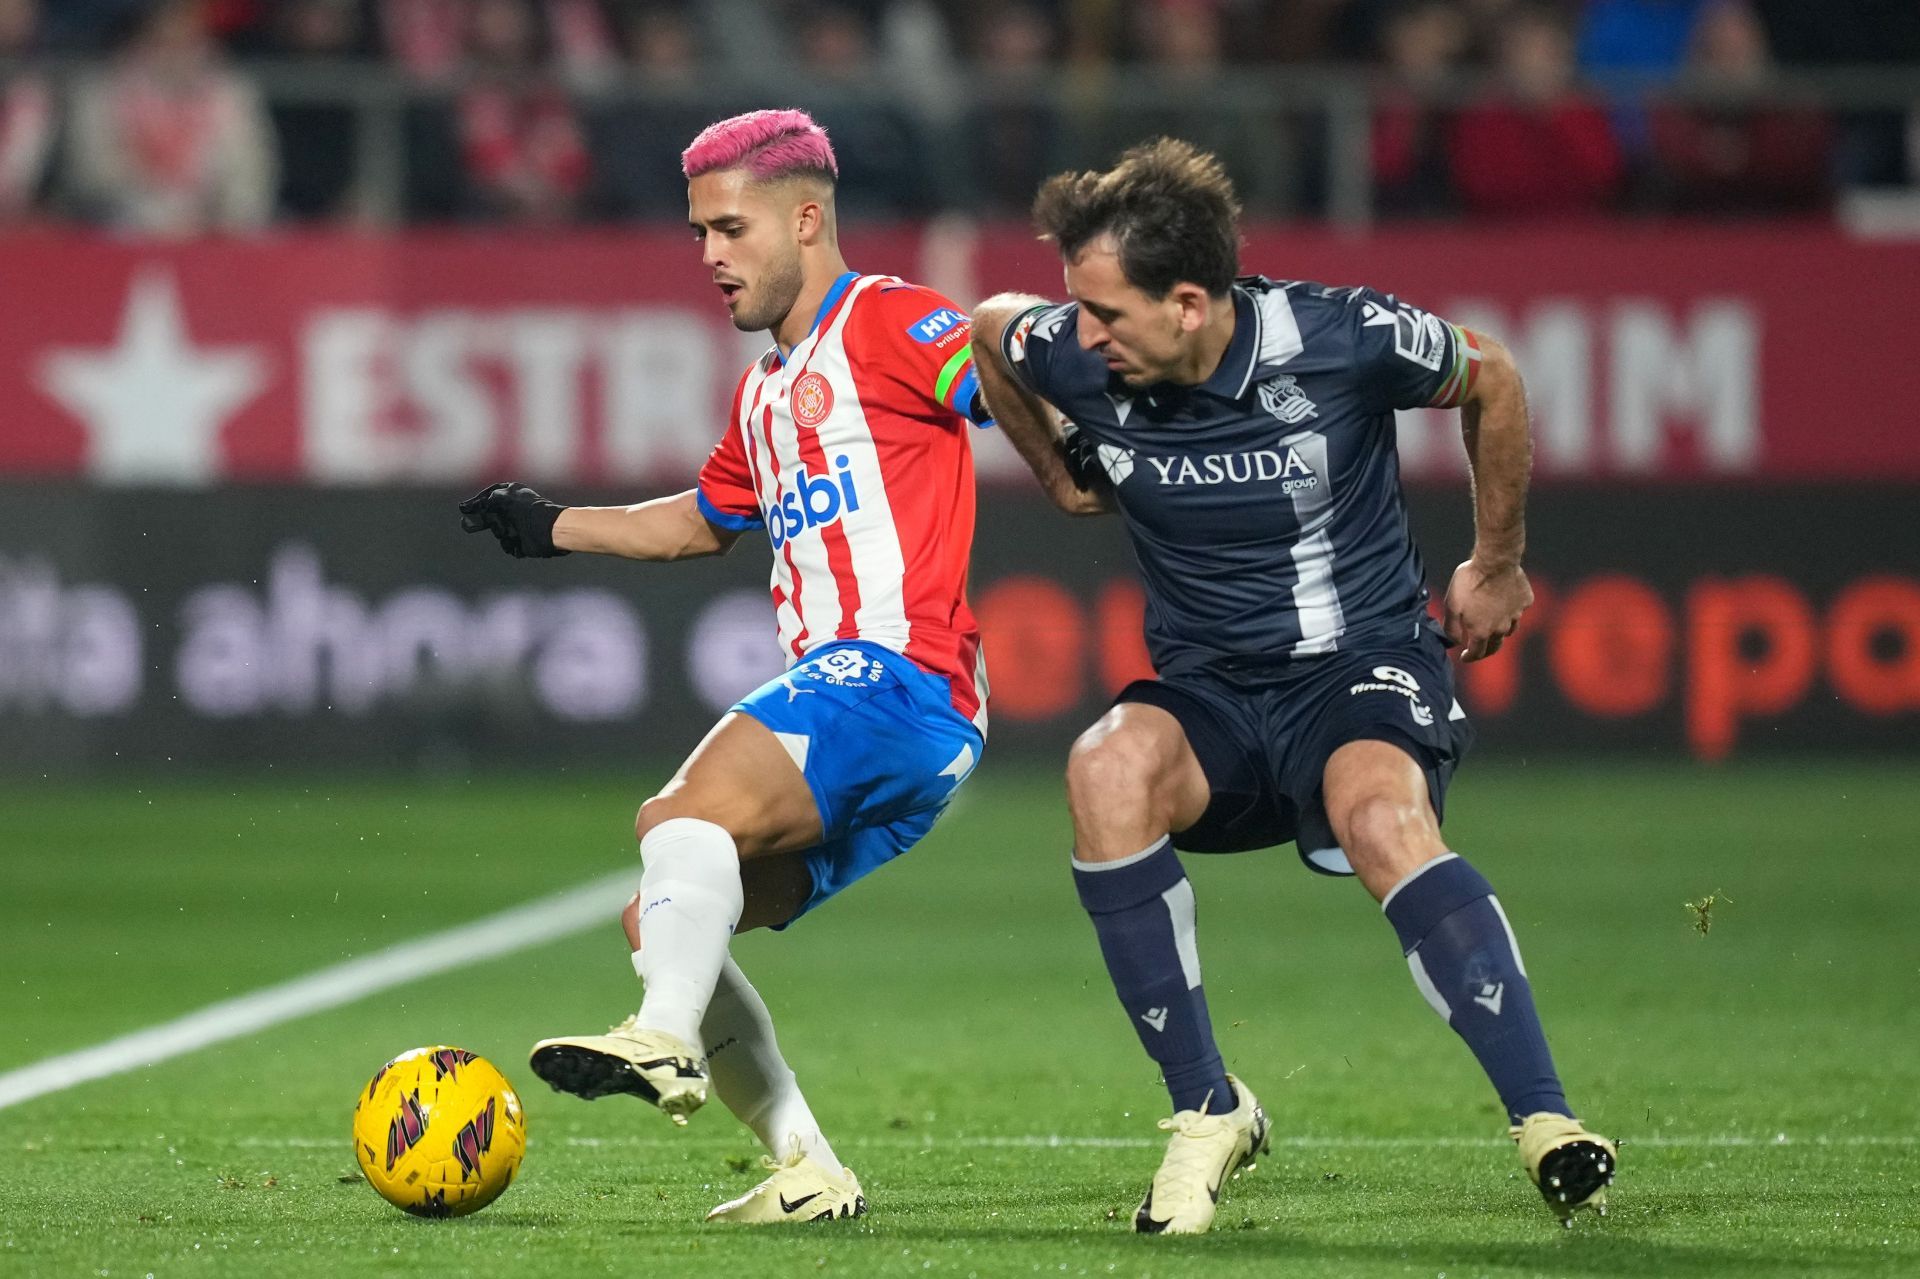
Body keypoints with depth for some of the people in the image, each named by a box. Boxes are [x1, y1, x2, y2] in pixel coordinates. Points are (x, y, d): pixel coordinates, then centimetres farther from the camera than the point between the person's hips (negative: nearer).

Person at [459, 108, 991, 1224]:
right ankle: (805, 1172, 3)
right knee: (662, 922, 6)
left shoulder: (883, 324, -2)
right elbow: (704, 522, 43)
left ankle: (666, 1043, -45)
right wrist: (554, 527, 44)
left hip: (900, 673, -10)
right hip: (836, 700, 10)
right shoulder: (766, 392, 25)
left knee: (695, 804, -30)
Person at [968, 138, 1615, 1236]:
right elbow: (987, 328, 16)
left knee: (1382, 818, -37)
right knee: (1108, 768, -31)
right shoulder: (1074, 362, -10)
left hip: (1368, 665, -3)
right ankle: (1207, 1109, -18)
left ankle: (1547, 1122, -34)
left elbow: (1492, 383, 3)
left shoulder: (1341, 341, -18)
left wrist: (1499, 567, 13)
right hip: (1211, 695, 3)